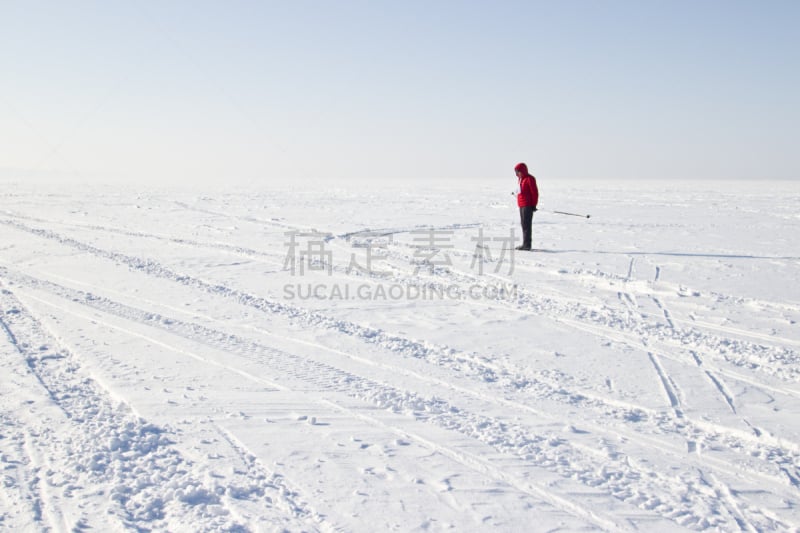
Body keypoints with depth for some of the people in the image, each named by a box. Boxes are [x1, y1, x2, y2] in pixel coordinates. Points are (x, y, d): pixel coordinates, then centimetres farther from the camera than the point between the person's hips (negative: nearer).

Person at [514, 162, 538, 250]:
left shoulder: (529, 179, -11)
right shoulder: (520, 179, 17)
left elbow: (534, 192, -12)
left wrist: (534, 204, -14)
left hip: (528, 206, -10)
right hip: (521, 205, 10)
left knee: (526, 225, -10)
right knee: (524, 224, 12)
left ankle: (527, 244, -11)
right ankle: (525, 244, 18)